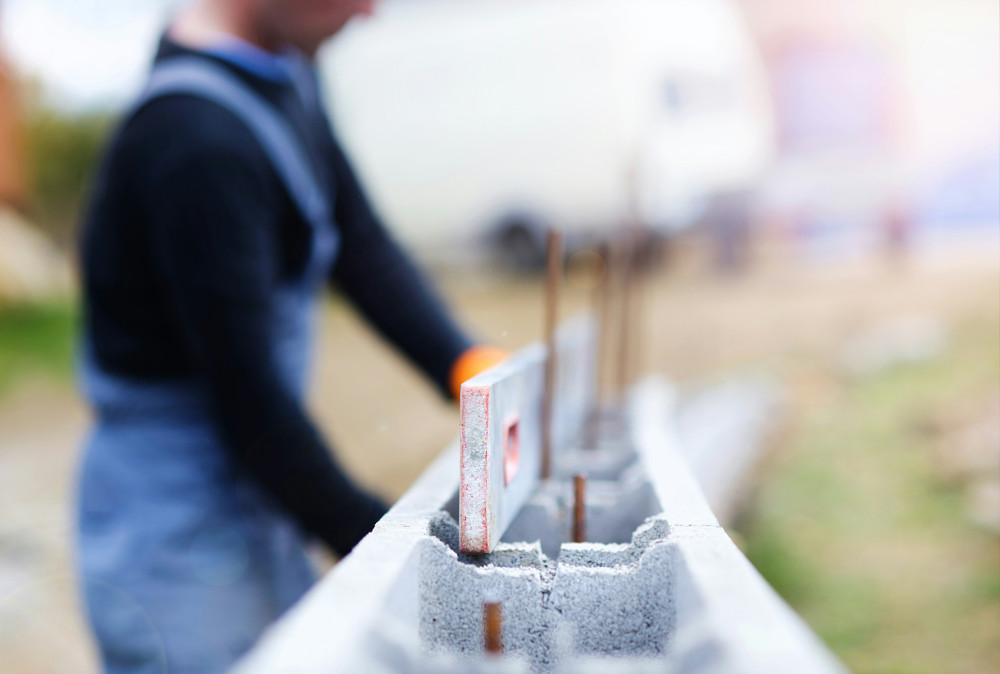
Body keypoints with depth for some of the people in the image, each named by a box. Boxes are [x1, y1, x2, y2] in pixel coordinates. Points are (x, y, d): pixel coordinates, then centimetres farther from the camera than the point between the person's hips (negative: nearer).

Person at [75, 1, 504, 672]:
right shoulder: (199, 143, -27)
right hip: (174, 535, -9)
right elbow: (248, 397, -25)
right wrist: (380, 543, -15)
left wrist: (470, 365, -8)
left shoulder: (286, 70, 3)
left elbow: (363, 246, 4)